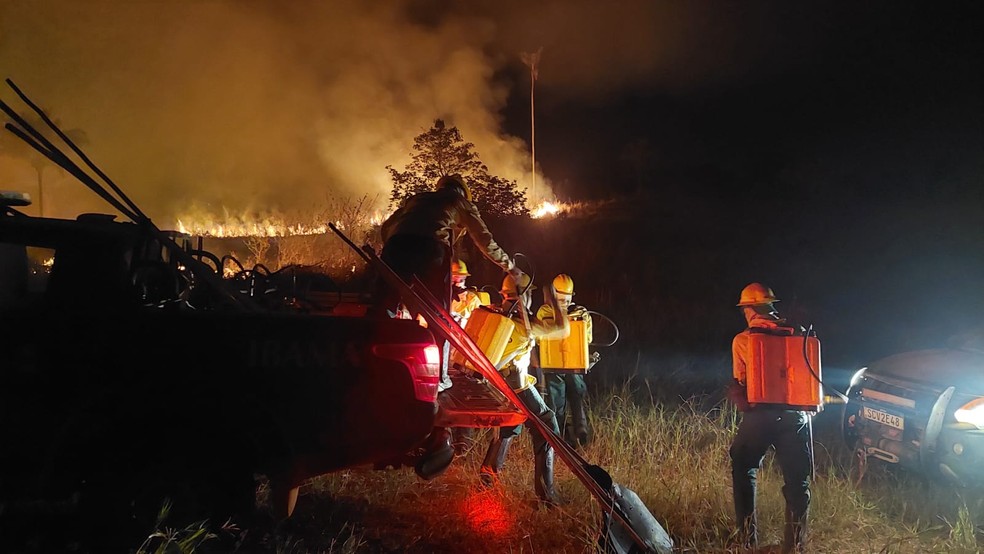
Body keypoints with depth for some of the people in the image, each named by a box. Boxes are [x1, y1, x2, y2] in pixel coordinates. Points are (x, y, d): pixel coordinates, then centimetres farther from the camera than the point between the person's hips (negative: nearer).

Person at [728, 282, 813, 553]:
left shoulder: (742, 340, -2)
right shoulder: (795, 333, 5)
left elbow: (740, 385, -1)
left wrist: (734, 393, 19)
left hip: (760, 415, -2)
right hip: (796, 415, 2)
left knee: (743, 469, 18)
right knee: (797, 479, 13)